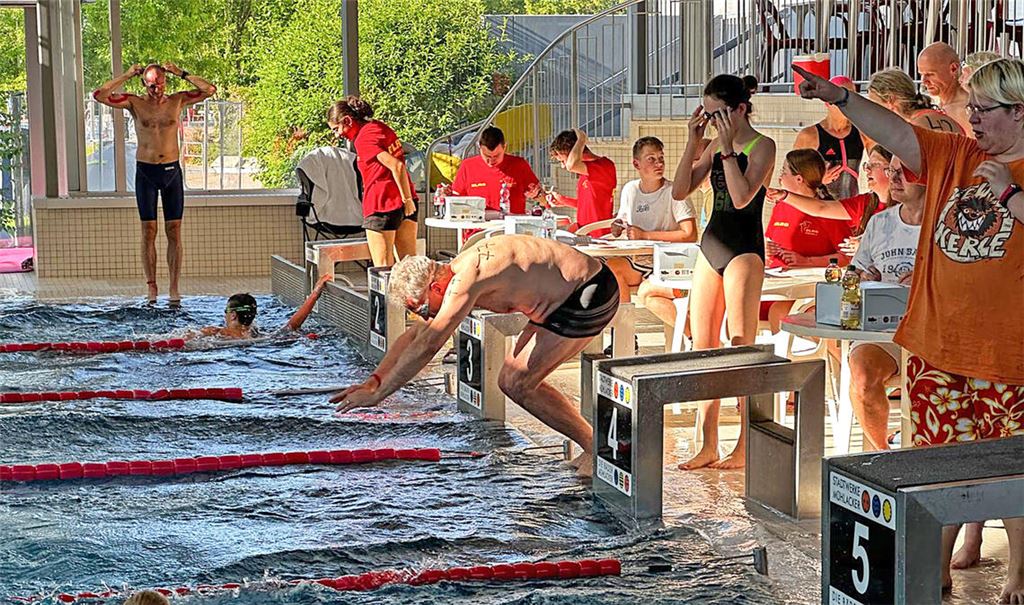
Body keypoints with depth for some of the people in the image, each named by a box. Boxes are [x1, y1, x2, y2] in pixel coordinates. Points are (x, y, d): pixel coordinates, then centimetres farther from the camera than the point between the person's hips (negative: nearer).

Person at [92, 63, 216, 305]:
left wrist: (181, 73, -5)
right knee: (148, 232, 1)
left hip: (172, 171, 1)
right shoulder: (135, 103, 0)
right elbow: (99, 95, -8)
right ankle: (151, 287, 5)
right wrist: (127, 76, -8)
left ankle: (174, 288, 4)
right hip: (146, 172, -1)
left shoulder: (177, 101, 3)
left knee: (174, 233, 1)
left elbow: (209, 90, -1)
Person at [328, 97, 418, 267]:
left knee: (383, 267, -4)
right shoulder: (380, 126, 12)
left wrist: (407, 199, -16)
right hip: (407, 203, 8)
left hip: (382, 204, -8)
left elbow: (396, 166, -22)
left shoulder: (363, 139, -14)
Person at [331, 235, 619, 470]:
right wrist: (373, 380, 5)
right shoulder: (456, 279, 7)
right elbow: (414, 335, 14)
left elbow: (427, 345, -27)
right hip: (567, 295, 10)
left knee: (517, 384, -10)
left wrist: (378, 394, -21)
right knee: (512, 380, 10)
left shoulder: (464, 281, -25)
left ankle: (597, 447, -1)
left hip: (590, 295, -10)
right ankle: (591, 443, 16)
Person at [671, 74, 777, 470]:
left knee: (741, 350, -7)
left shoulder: (762, 146, -6)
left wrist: (727, 146, -16)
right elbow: (680, 191, 8)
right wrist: (694, 142, 1)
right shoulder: (716, 148, 14)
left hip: (744, 249, -7)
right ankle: (708, 445, 9)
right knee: (702, 346, 4)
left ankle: (745, 447, -2)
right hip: (711, 244, 7)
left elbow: (742, 196, -20)